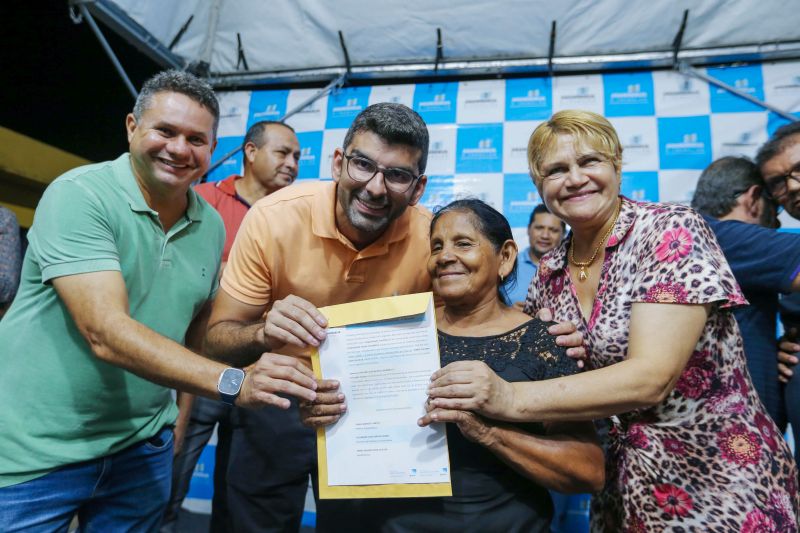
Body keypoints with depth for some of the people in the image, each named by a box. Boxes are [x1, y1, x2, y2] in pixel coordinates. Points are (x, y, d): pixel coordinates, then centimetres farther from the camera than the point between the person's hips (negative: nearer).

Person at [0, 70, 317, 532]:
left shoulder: (212, 225, 1)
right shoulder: (79, 195, -17)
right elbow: (106, 333, -28)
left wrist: (181, 420, 5)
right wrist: (232, 382, -35)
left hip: (141, 448, 5)